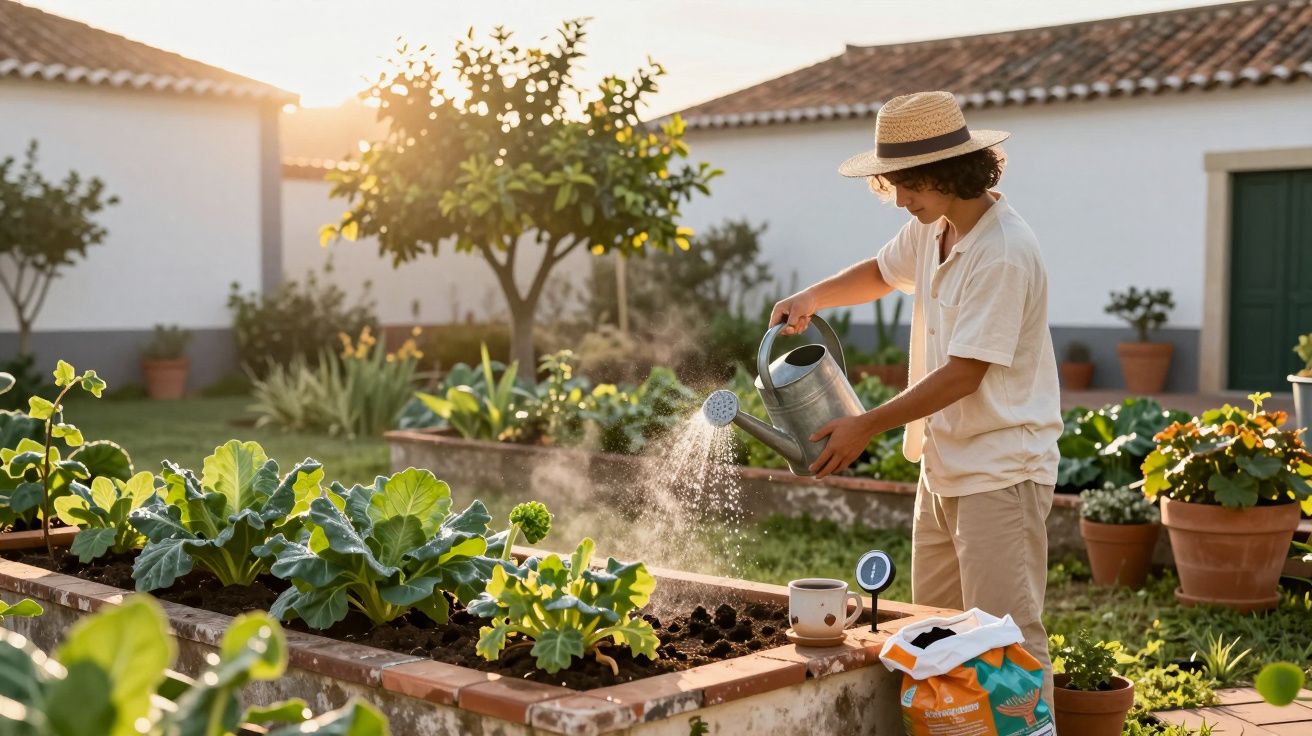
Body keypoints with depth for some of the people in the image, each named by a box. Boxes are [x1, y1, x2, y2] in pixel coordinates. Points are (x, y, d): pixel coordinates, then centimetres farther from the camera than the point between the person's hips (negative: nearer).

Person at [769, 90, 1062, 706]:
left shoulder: (1004, 254, -22)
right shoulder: (930, 230, 6)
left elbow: (962, 375, -22)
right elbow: (881, 272, 26)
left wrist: (866, 427, -17)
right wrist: (812, 299, 7)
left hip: (1000, 473, -9)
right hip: (943, 464, 9)